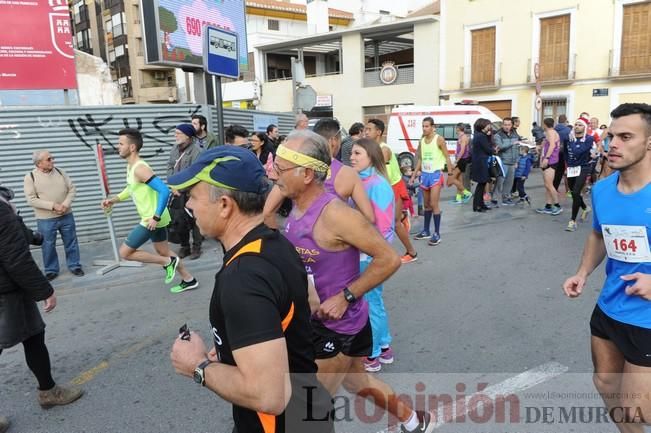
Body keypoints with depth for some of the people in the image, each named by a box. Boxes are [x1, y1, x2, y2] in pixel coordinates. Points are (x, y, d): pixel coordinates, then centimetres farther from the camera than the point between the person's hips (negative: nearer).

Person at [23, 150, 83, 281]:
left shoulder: (60, 172, 2)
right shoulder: (30, 177, -8)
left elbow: (72, 189, 3)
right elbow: (32, 200, -13)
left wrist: (66, 204, -14)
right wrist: (53, 205, -20)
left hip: (66, 216, 3)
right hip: (45, 219, -3)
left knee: (71, 242, 10)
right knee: (48, 246, 7)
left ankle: (75, 266, 25)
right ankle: (51, 270, 23)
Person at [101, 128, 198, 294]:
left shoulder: (140, 168, -24)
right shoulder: (131, 166, 7)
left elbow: (164, 191, -32)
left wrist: (156, 217, -29)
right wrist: (114, 199, 12)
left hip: (152, 219, -10)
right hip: (152, 218, 10)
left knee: (125, 252, -2)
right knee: (163, 252, 19)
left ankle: (168, 262, 3)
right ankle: (189, 280, 28)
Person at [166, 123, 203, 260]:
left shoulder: (196, 151, -11)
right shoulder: (174, 149, 11)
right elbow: (169, 168, 11)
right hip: (177, 192, 6)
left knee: (194, 220, 2)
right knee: (179, 221, 9)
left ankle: (196, 247, 14)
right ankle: (184, 247, 23)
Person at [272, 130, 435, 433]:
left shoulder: (334, 214, -28)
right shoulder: (296, 207, -2)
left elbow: (389, 260, -24)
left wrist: (345, 297, -23)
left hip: (339, 325, -9)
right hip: (315, 319, 9)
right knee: (356, 380, 27)